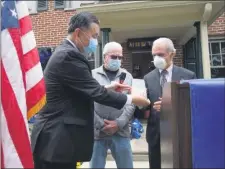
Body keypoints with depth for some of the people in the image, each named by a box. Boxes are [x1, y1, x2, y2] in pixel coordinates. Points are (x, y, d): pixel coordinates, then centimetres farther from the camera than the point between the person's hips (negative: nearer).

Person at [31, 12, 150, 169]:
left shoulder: (65, 53, 12)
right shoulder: (69, 55, -20)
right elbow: (95, 92, -21)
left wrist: (107, 88, 11)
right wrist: (132, 99, -10)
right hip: (57, 140, -10)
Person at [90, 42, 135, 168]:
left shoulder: (127, 76, 9)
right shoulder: (92, 75, 2)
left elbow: (131, 103, 2)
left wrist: (119, 123, -9)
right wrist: (101, 124, -10)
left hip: (121, 132, 2)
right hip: (97, 132, -1)